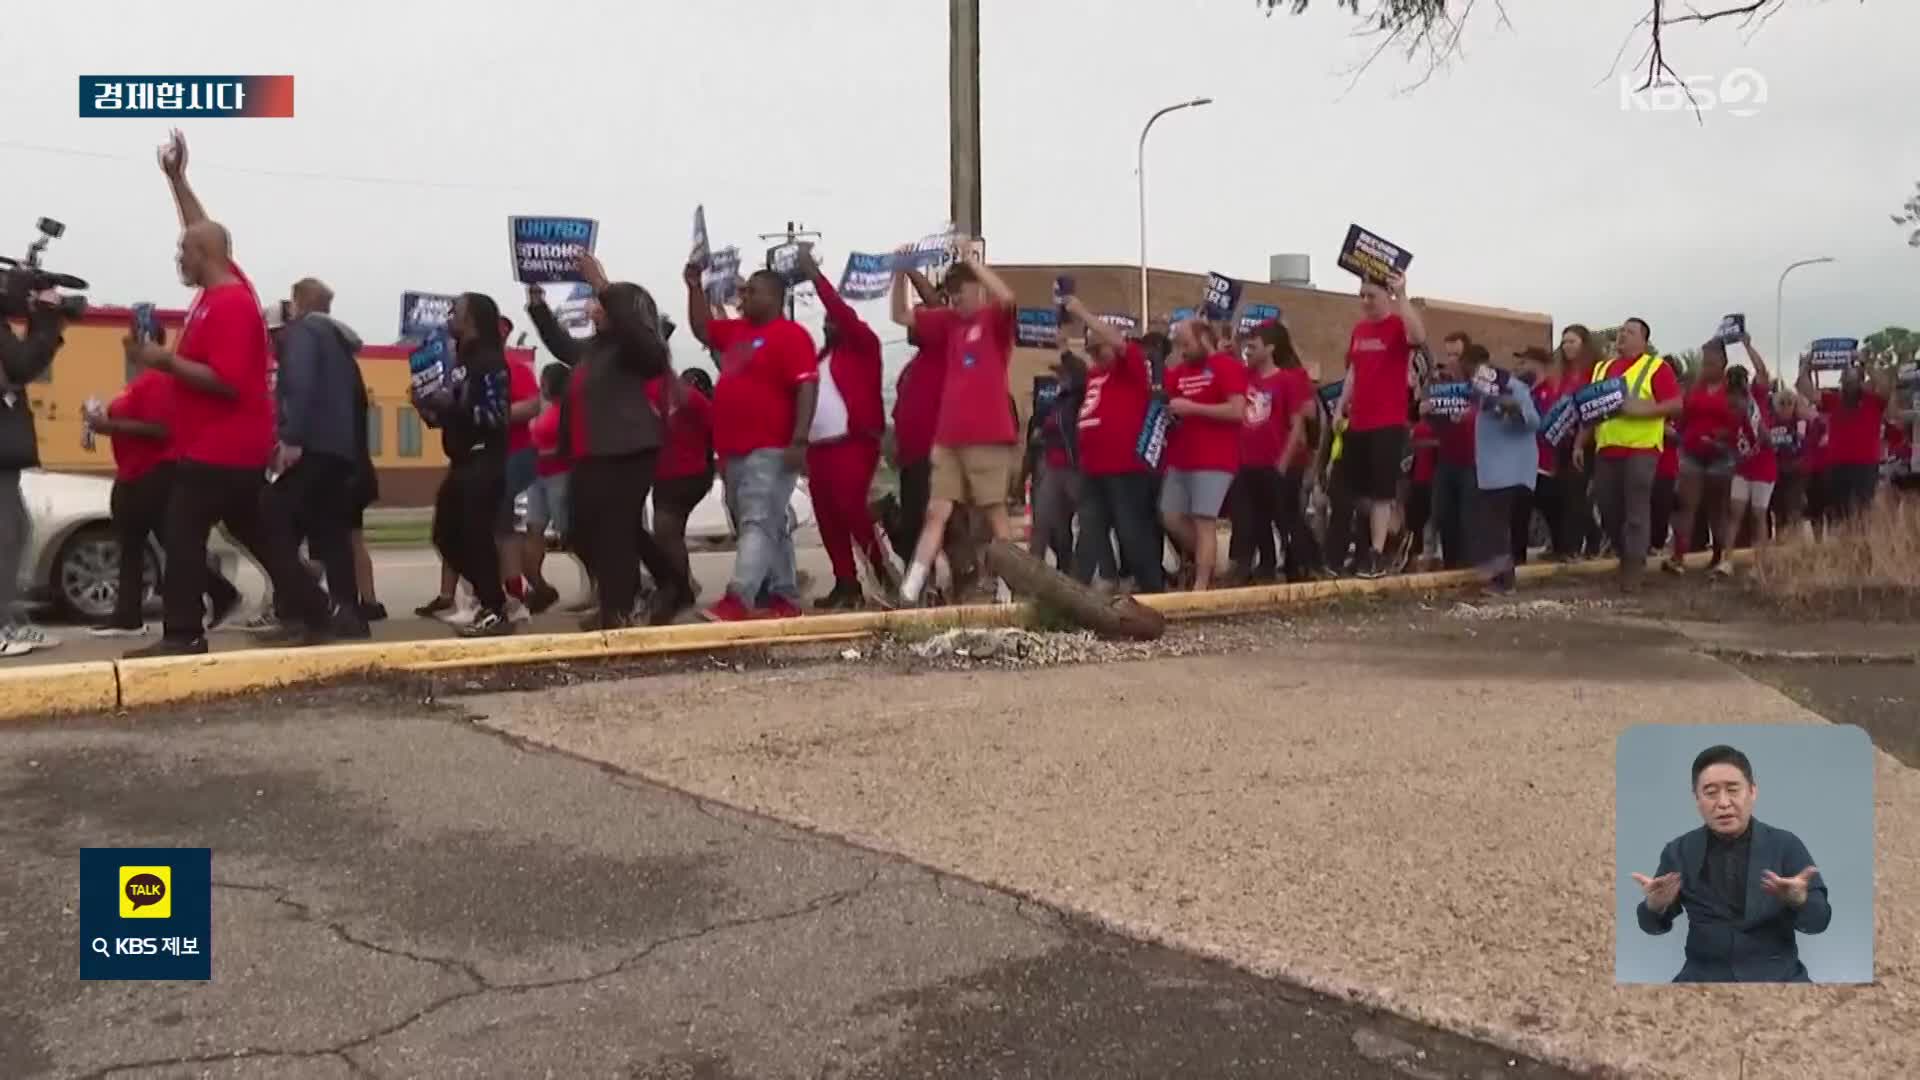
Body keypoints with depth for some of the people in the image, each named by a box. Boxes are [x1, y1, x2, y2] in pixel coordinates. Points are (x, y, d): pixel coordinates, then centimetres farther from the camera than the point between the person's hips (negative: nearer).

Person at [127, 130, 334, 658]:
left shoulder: (228, 305, -18)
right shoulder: (228, 286, 10)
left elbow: (226, 382, -25)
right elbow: (203, 230, 25)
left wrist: (166, 360, -21)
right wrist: (176, 178, 24)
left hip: (220, 449, -10)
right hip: (232, 448, 10)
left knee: (182, 536, -5)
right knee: (261, 534, 11)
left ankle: (184, 634, -2)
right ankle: (313, 616, 11)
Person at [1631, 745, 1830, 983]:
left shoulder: (1786, 845, 2)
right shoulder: (1679, 851, 4)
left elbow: (1819, 921, -2)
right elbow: (1654, 925, 5)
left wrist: (1799, 899, -24)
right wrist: (1656, 905, -18)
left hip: (1776, 974, 0)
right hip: (1704, 975, 0)